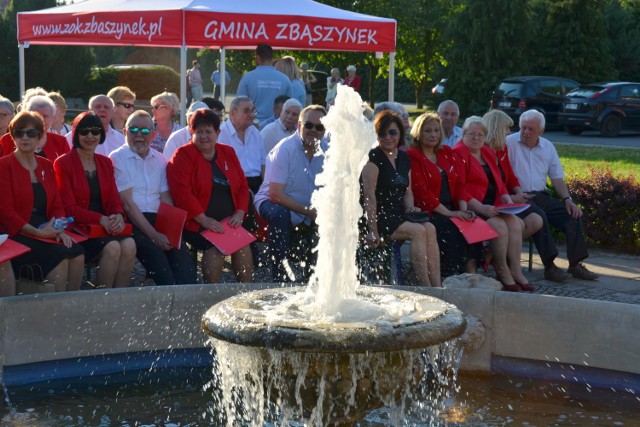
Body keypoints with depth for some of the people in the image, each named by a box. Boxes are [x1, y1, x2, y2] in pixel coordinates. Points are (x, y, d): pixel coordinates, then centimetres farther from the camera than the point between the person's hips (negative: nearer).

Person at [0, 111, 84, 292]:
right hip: (16, 236, -5)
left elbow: (57, 206, 14)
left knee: (77, 253, -23)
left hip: (47, 232, 5)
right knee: (59, 256, -28)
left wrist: (60, 229, -7)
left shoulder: (46, 166, 16)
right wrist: (38, 232, -16)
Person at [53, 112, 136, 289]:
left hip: (106, 227, 5)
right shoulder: (63, 164, -2)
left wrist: (118, 216, -13)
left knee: (129, 244, -25)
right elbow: (69, 208, -8)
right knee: (112, 247, -30)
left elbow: (114, 199, 12)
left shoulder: (106, 163, 16)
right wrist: (101, 219, -22)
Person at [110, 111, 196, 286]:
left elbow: (166, 199, 10)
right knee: (154, 251, -31)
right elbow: (127, 203, -6)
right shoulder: (117, 159, 1)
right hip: (131, 222, -4)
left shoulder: (160, 160, 17)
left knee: (182, 254, -24)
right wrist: (154, 235, -13)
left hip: (158, 220, 4)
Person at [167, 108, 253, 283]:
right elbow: (181, 191, -13)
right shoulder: (183, 155, -1)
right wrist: (204, 220, -18)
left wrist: (240, 213, -1)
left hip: (228, 222, 5)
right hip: (196, 223, -4)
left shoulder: (228, 153, 16)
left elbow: (242, 186, 17)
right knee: (216, 246, -29)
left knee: (243, 244, -22)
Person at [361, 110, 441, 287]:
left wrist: (410, 208, 0)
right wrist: (373, 230, -19)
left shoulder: (404, 158, 16)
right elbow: (369, 196, -13)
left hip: (398, 213, 7)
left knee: (430, 228, -19)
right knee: (418, 231, -25)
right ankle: (426, 288, -24)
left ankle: (437, 287, -24)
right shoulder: (373, 158, -6)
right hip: (378, 215, -7)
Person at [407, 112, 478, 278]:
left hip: (452, 210, 6)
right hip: (427, 213, -6)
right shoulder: (412, 157, -2)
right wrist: (449, 213, -16)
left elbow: (459, 184, 14)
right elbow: (421, 191, -11)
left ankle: (471, 275, -25)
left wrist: (464, 210, -5)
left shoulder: (448, 153, 19)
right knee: (451, 231, -32)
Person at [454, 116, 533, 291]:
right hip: (471, 208, -7)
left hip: (492, 206, 7)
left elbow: (498, 183, 23)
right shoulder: (458, 154, -6)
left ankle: (515, 271, -16)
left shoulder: (488, 153, 21)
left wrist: (508, 200, 2)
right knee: (499, 225, -27)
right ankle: (502, 273, -15)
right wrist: (481, 208, -23)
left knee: (515, 222, -18)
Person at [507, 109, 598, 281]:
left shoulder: (548, 147, 14)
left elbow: (557, 178, 15)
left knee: (574, 214, -12)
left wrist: (567, 199, 0)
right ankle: (549, 265, -31)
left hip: (541, 196, 6)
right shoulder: (509, 143, -3)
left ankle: (576, 263, -8)